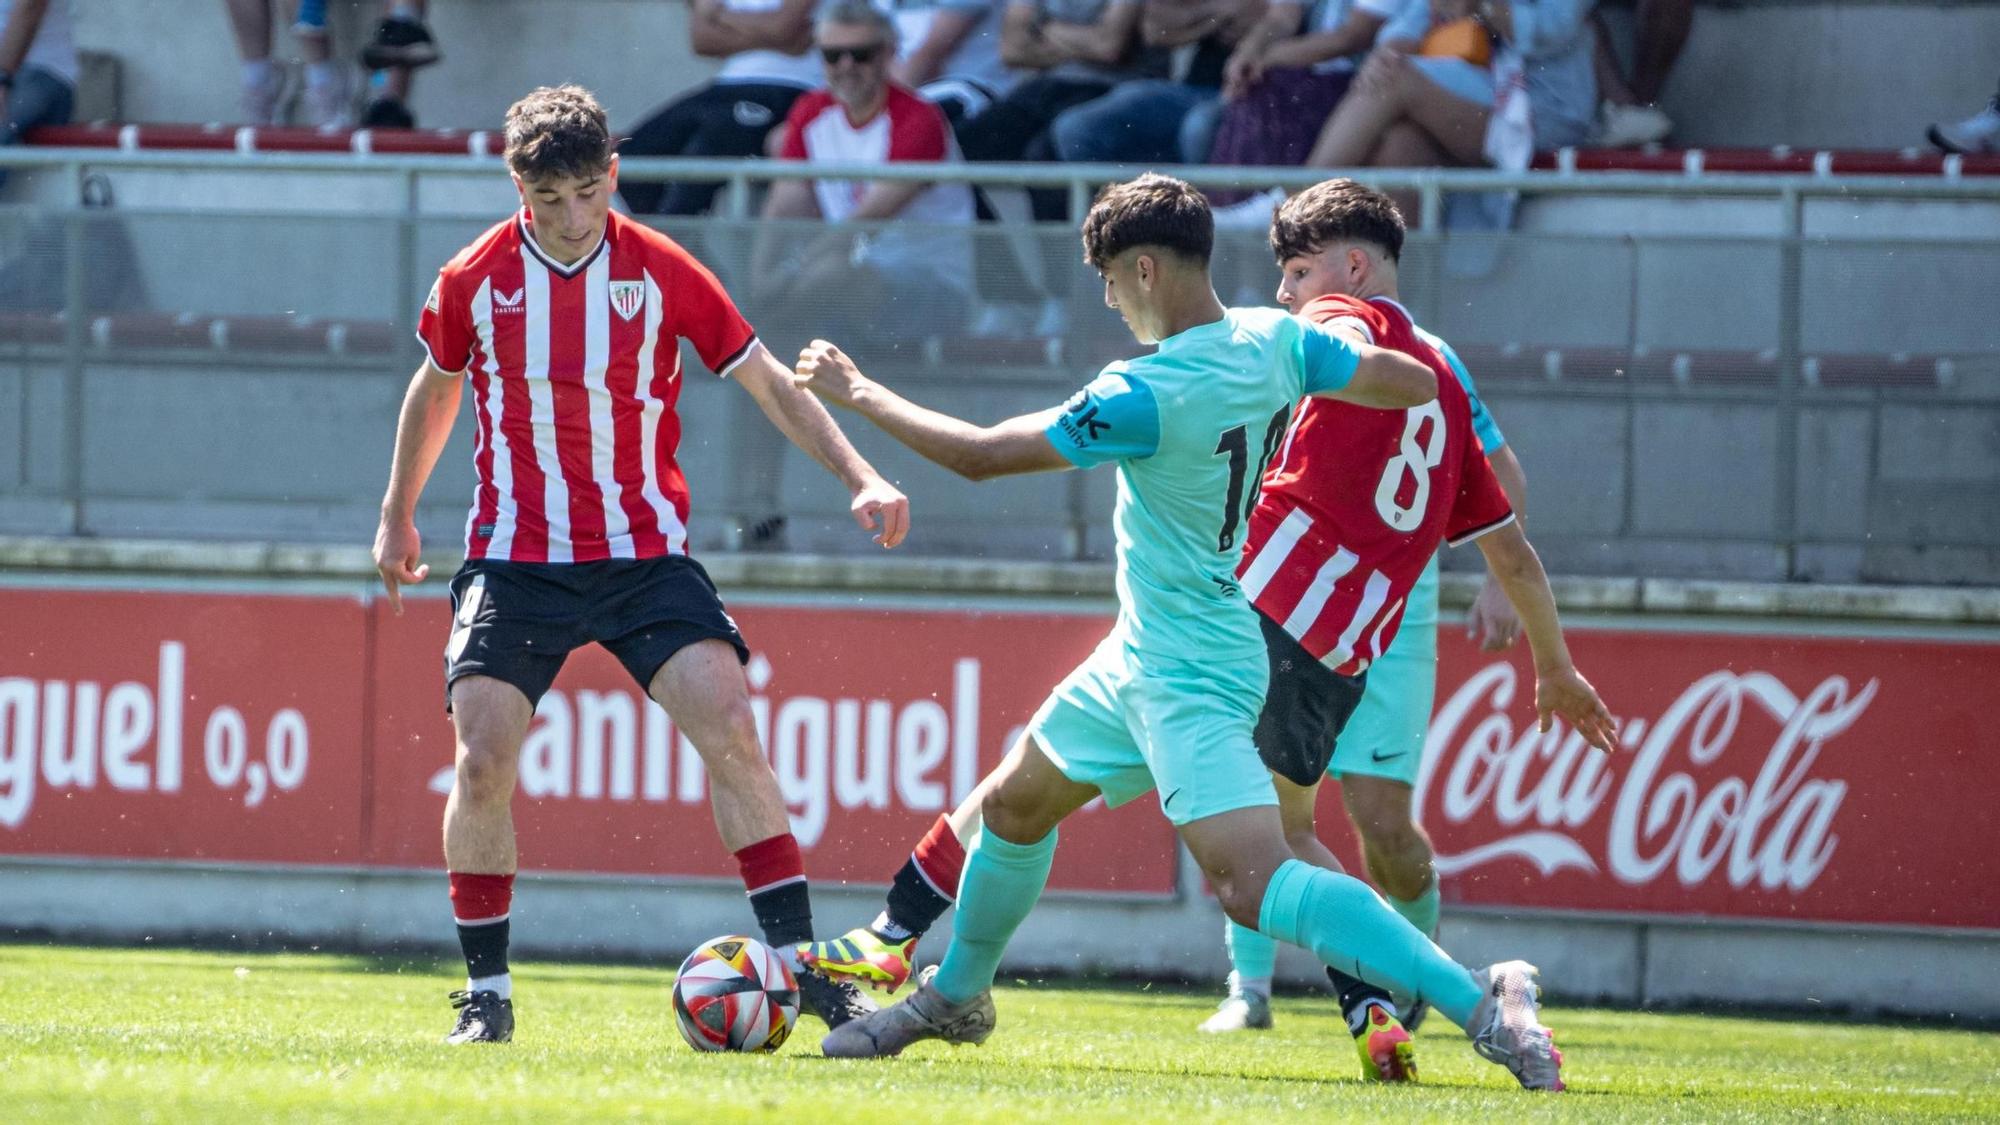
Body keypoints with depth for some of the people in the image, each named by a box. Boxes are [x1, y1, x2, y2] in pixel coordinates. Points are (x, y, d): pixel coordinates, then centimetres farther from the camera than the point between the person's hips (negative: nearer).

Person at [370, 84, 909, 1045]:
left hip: (645, 554, -1)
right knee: (481, 765, -11)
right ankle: (485, 993, 5)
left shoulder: (661, 272, -5)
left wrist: (860, 477, -13)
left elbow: (769, 384, -1)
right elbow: (436, 389, 18)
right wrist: (397, 516, 27)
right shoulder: (474, 280, -2)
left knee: (729, 729, -17)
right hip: (515, 559, 1)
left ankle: (802, 966, -12)